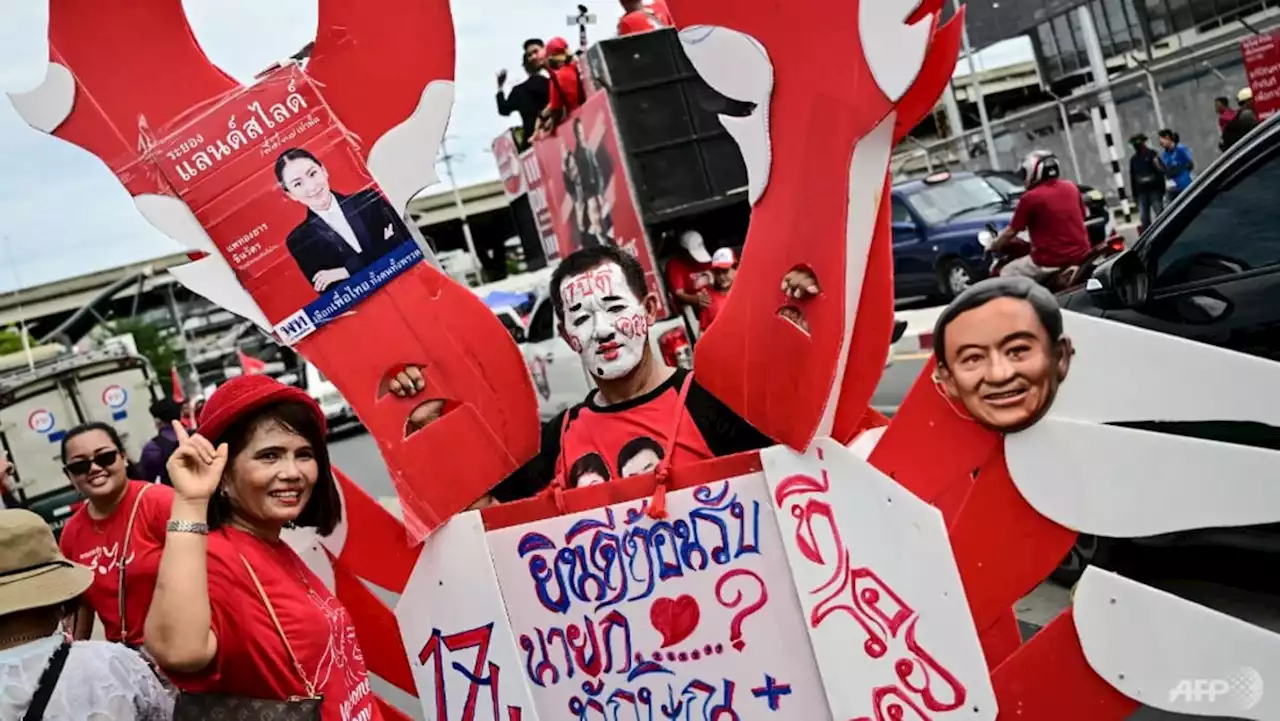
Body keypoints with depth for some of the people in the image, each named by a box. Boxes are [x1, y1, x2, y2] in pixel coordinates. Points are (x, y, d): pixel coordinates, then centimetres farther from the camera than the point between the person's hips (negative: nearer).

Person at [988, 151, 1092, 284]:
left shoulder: (1030, 197, -11)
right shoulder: (1071, 187, 6)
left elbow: (1011, 232, -3)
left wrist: (993, 245, 15)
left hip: (1051, 261, -7)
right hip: (1081, 255, 7)